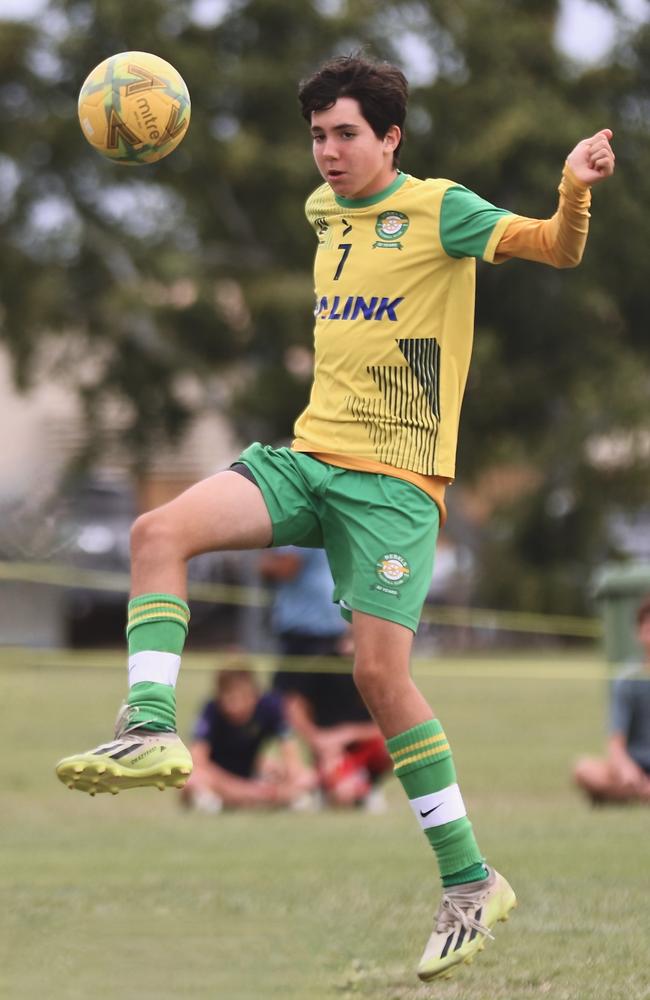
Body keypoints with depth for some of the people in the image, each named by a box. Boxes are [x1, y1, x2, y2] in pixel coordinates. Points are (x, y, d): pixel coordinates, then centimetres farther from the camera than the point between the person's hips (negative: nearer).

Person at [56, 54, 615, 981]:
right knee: (159, 532, -17)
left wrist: (575, 192, -37)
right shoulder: (323, 211, 14)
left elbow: (556, 249, -19)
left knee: (381, 671, -14)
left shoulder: (439, 210, -7)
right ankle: (153, 729, -22)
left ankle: (471, 881, -3)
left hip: (394, 479, -6)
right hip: (309, 458, 6)